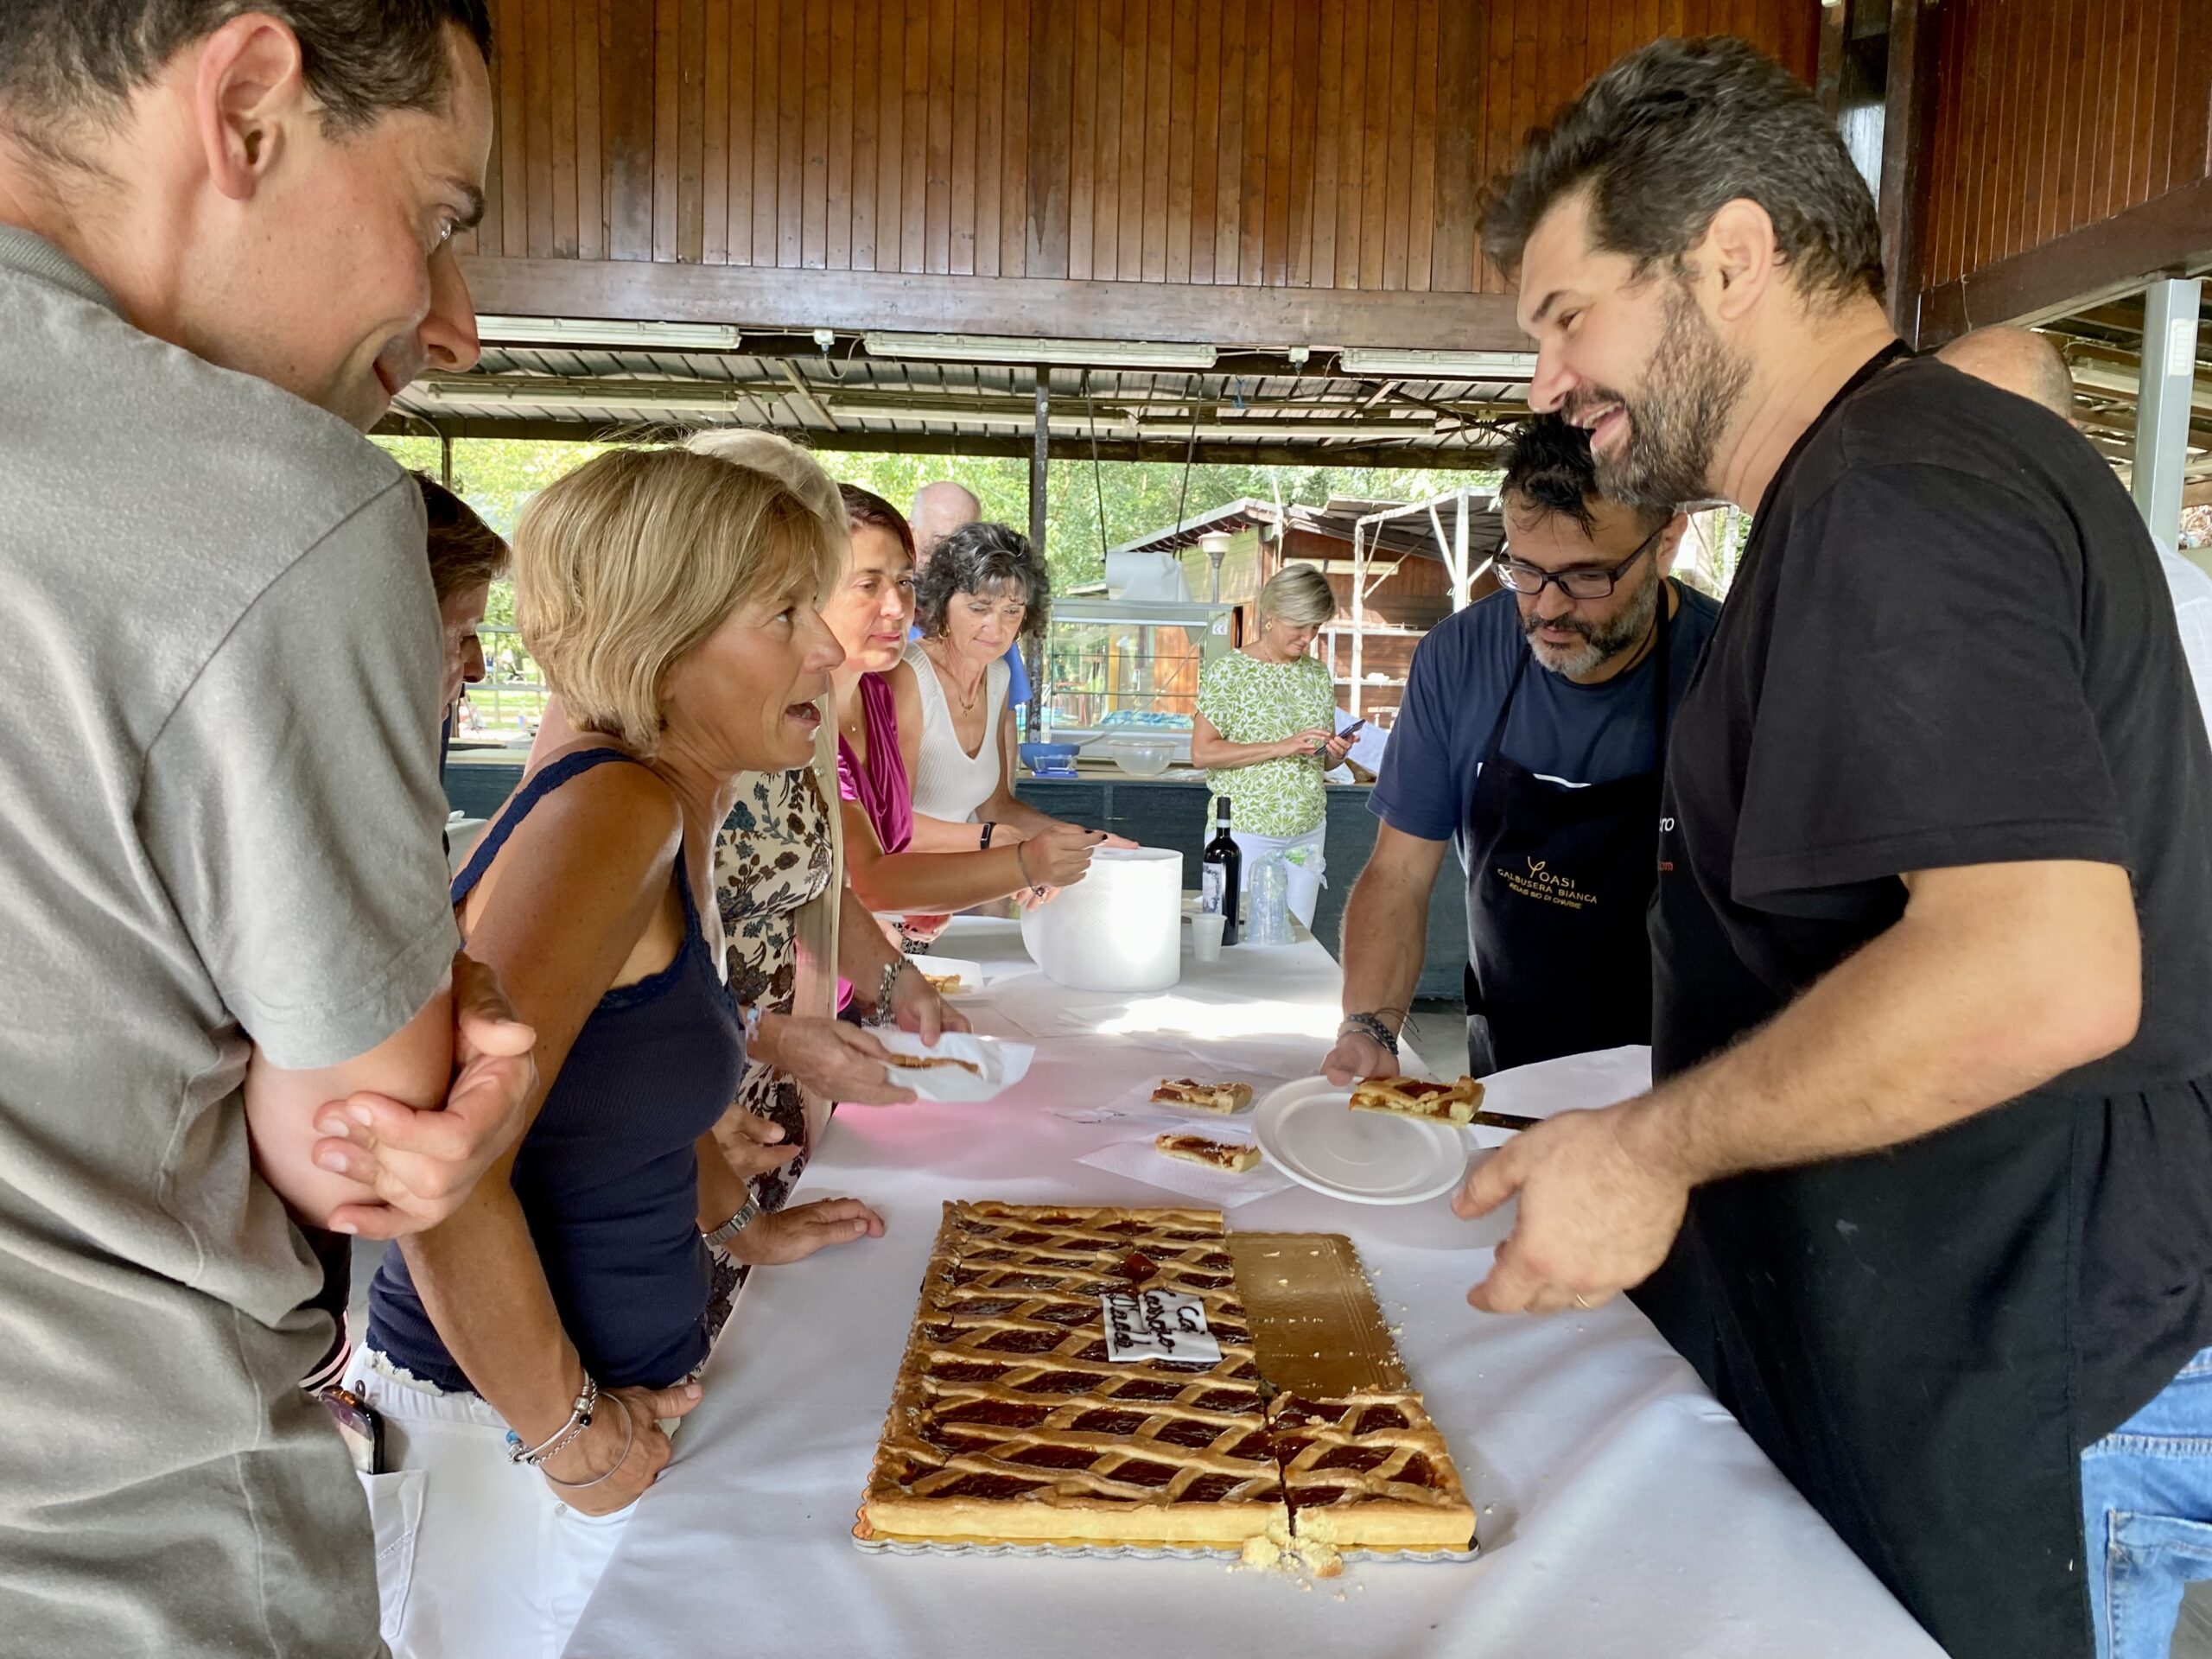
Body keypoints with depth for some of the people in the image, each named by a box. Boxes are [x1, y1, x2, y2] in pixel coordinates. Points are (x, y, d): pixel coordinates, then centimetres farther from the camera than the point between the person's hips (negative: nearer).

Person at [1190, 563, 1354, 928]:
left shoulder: (1318, 674, 10)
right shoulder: (1229, 670, -7)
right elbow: (1202, 752, -14)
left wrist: (1335, 753, -5)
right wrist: (1280, 747, -20)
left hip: (1308, 833, 5)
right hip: (1244, 832, -5)